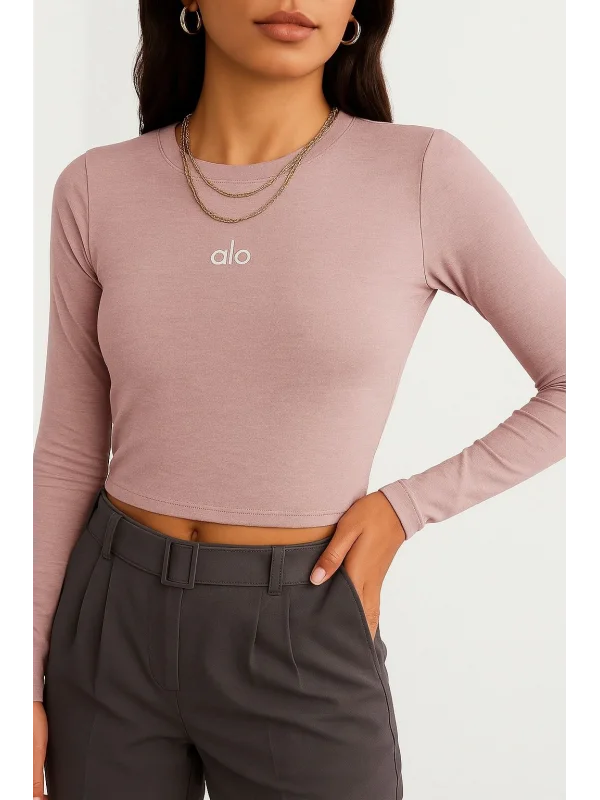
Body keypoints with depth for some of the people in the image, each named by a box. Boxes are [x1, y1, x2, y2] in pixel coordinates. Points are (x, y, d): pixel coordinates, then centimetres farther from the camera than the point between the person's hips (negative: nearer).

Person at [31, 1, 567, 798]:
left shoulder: (424, 175, -11)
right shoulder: (98, 190, -3)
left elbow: (579, 386, -1)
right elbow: (69, 452, 3)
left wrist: (405, 508, -7)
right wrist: (24, 681, 3)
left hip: (304, 646, -2)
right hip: (114, 624, 3)